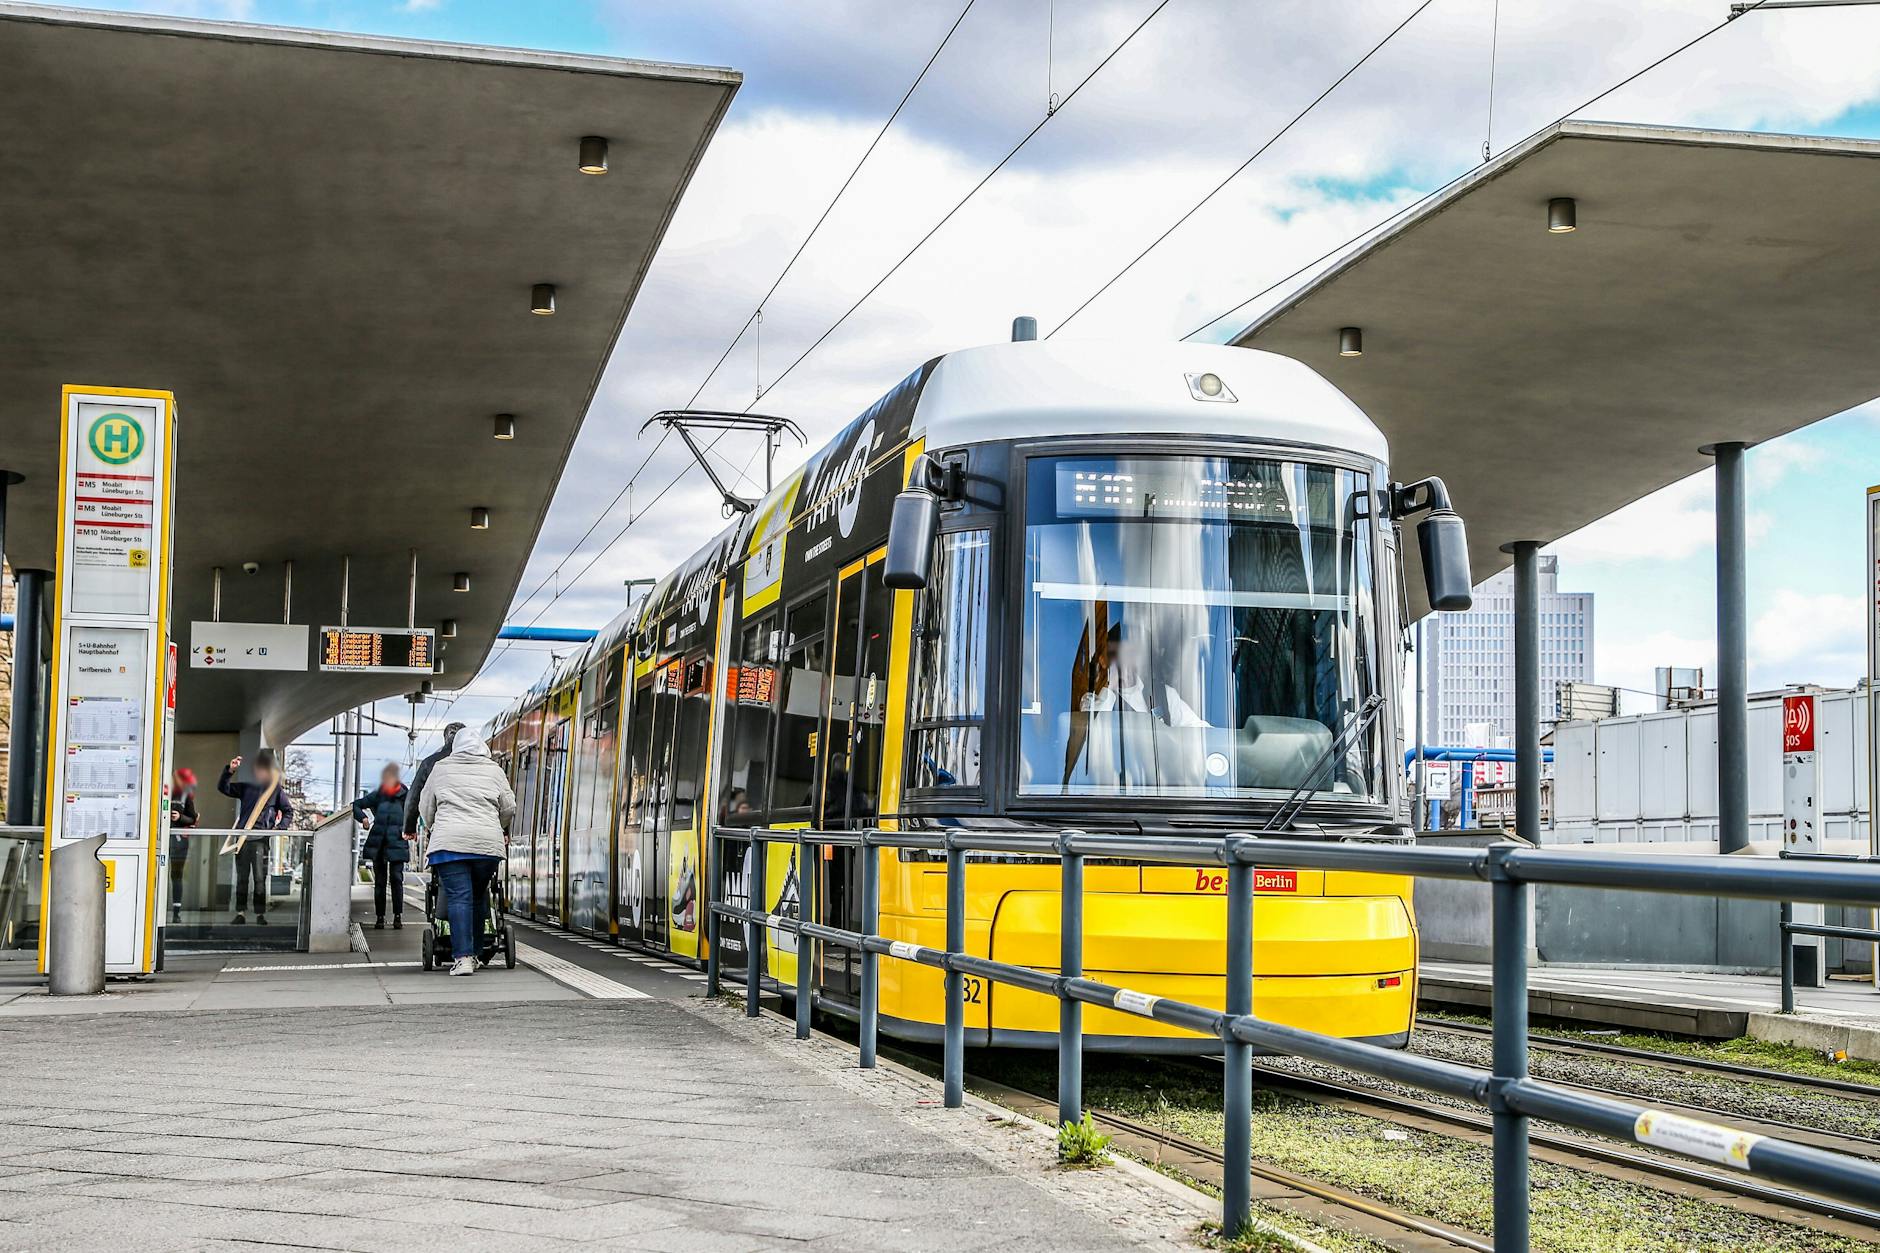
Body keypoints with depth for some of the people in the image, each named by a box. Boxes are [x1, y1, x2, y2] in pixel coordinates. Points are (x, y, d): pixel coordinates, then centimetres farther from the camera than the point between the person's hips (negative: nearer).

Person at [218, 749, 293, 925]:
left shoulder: (275, 790, 7)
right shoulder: (246, 787, 11)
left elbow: (288, 812, 12)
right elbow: (223, 788, 9)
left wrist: (279, 828, -3)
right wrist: (230, 770, -6)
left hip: (260, 840, -2)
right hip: (242, 837, 2)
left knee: (260, 878, -4)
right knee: (241, 878, 6)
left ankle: (260, 915, -1)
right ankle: (239, 914, 9)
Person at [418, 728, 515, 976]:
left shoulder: (441, 768, 12)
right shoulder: (493, 770, 13)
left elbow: (426, 807, 18)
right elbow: (509, 807, 16)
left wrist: (431, 829, 38)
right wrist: (499, 828, 36)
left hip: (449, 843, -1)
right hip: (487, 843, 1)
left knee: (458, 897, -6)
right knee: (478, 897, 13)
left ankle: (462, 957, -16)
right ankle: (475, 953, 16)